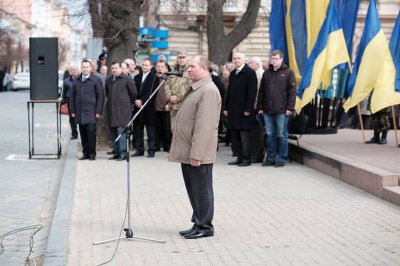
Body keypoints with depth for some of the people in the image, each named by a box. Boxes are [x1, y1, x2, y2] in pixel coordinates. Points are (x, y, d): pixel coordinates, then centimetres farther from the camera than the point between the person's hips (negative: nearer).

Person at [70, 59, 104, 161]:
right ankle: (85, 153, 13)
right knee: (83, 133, 6)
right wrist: (72, 111, 9)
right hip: (80, 112, 4)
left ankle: (92, 153, 0)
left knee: (91, 132, -9)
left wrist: (98, 111, -8)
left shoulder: (96, 80, -1)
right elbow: (72, 96, 16)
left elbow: (100, 96, -3)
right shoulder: (76, 81, 12)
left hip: (91, 112, -4)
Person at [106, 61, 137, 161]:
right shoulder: (109, 81, 14)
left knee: (121, 130, -12)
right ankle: (116, 152, 12)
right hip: (111, 110, 6)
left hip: (122, 109, -6)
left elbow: (134, 93, 1)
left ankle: (123, 153, -10)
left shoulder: (127, 79, -3)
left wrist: (128, 103, 9)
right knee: (113, 132, 6)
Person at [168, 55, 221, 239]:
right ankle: (198, 224, 22)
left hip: (198, 154, -10)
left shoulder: (208, 90, -16)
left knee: (201, 190, 0)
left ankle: (204, 226, 9)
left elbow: (204, 125, -22)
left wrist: (196, 154, -24)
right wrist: (187, 152, 18)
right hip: (187, 152, 10)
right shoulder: (195, 89, 17)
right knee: (193, 190, 14)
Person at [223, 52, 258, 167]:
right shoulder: (232, 74, 17)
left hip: (244, 110, -7)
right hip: (233, 110, 7)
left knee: (244, 135, -4)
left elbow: (252, 92, -11)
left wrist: (248, 109, -16)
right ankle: (239, 157, 12)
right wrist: (226, 107, 12)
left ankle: (246, 158, 1)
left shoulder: (250, 73, -5)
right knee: (234, 135, 7)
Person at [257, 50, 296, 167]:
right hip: (268, 110, 5)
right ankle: (271, 158, 16)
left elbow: (292, 91, -5)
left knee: (282, 135, 1)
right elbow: (261, 91, 15)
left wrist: (290, 108, -10)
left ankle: (282, 159, 8)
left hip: (282, 110, -5)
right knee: (270, 135, 8)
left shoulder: (288, 72, -1)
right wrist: (260, 107, 9)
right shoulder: (266, 73, 13)